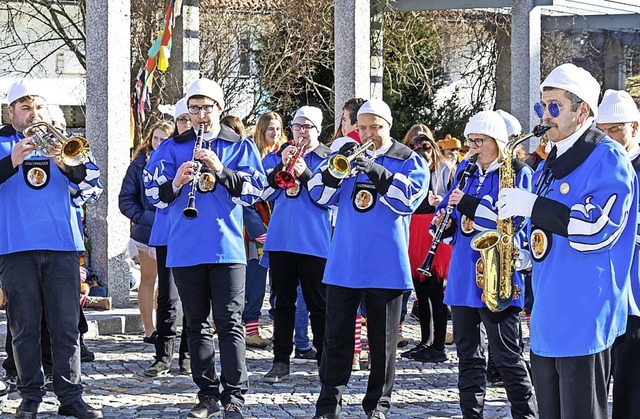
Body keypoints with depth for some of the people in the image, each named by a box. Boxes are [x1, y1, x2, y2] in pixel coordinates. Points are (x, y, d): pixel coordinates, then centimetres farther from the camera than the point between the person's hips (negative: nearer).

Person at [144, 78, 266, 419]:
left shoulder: (241, 147, 7)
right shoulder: (172, 148, 9)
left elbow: (255, 190, -4)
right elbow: (154, 193, 3)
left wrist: (221, 170, -17)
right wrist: (176, 182, -18)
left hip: (227, 247, -2)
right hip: (185, 249, 2)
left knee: (229, 323, -7)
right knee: (196, 325, 8)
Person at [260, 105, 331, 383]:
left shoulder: (328, 159, 3)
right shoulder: (275, 157, 12)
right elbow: (266, 193, 1)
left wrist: (305, 174, -20)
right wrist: (282, 165, -12)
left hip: (314, 242, -3)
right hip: (280, 239, 3)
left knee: (318, 304, 2)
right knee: (283, 302, 8)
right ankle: (280, 362, 11)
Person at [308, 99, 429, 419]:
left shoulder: (409, 161, 2)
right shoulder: (347, 155, 12)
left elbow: (409, 198, -14)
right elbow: (320, 194, 3)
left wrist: (377, 172, -24)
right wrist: (335, 166, -14)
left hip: (385, 265, -3)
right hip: (344, 261, 3)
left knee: (383, 339, 5)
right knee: (336, 335, 4)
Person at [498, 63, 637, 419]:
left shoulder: (607, 158, -10)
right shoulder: (552, 164, 18)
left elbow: (600, 227, -22)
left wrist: (533, 205, -21)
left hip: (583, 319, -9)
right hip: (548, 318, 9)